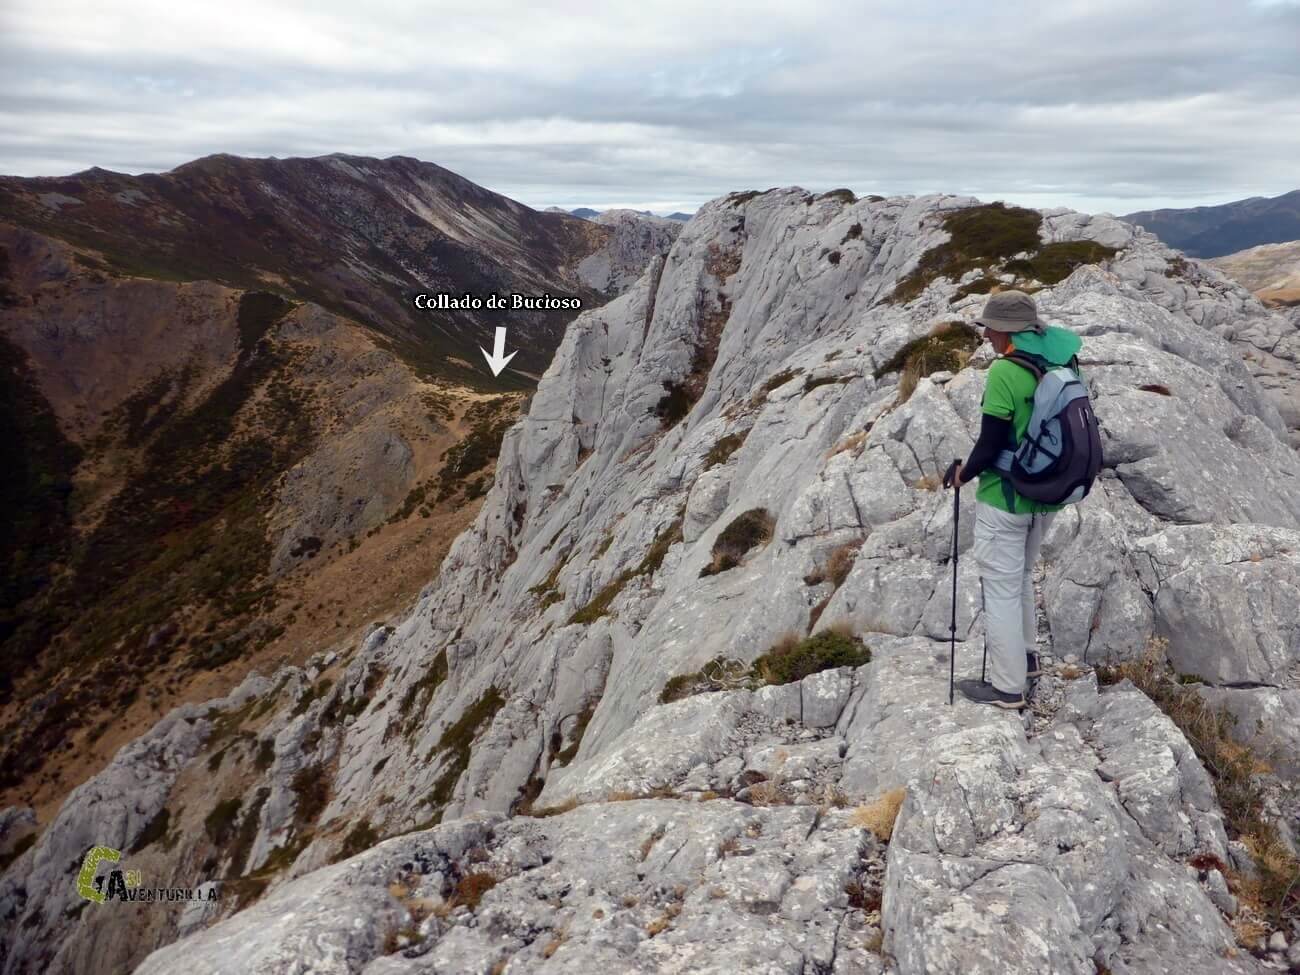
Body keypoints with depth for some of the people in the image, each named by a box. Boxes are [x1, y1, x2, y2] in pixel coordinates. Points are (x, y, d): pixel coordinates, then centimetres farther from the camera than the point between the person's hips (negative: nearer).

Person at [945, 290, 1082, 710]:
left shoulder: (1005, 372, -21)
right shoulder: (1060, 365, 2)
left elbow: (990, 445, -20)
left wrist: (964, 473, -2)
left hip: (1004, 499, -8)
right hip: (1045, 496, 8)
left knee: (1001, 589, 4)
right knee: (1021, 577, 26)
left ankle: (1007, 687, 13)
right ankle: (1026, 655, 41)